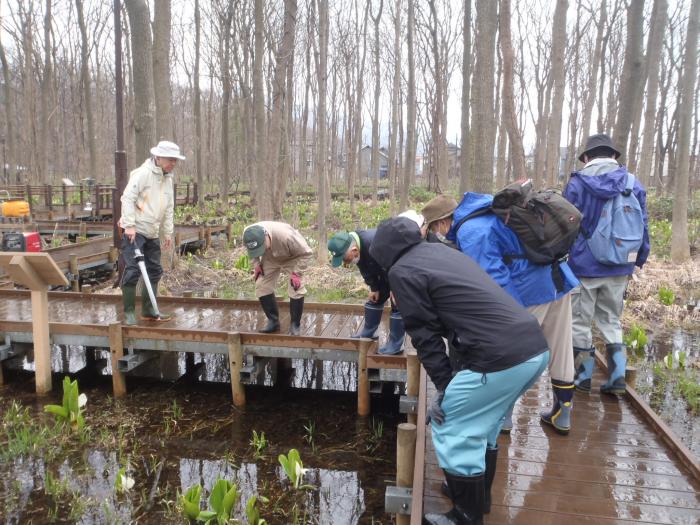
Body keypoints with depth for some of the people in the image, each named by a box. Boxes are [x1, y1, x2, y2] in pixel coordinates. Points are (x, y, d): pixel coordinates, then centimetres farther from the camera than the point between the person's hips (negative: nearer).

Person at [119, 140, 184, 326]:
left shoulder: (168, 178, 13)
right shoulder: (143, 173, -12)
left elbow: (168, 208, 18)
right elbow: (128, 198, -17)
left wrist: (168, 232, 17)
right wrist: (129, 225, -22)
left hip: (152, 233, 8)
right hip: (135, 230, -8)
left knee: (154, 271, 11)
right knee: (132, 270, -9)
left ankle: (148, 310, 23)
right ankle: (129, 312, 2)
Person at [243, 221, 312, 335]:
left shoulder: (285, 236, -44)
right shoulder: (247, 236, -29)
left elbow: (305, 253, -29)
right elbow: (252, 252, -2)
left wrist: (296, 273, -32)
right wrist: (256, 264, -14)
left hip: (292, 258, -4)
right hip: (270, 259, 5)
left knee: (296, 290, -14)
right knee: (261, 287, -4)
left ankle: (295, 325, 2)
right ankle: (273, 321, 11)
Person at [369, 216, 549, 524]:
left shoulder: (402, 271, 0)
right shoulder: (440, 250, 24)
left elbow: (425, 335, -2)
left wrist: (444, 385, 7)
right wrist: (455, 380, 25)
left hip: (500, 359, -9)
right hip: (536, 348, 9)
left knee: (452, 431, 9)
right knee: (482, 426, 26)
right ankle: (479, 498, 43)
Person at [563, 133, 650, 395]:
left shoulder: (576, 183, -7)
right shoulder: (634, 184, 3)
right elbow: (642, 227, 6)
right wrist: (639, 261, 15)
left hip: (584, 266, -4)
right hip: (619, 268, 4)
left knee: (580, 322, 10)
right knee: (611, 320, 19)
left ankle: (583, 376, 17)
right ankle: (617, 376, 15)